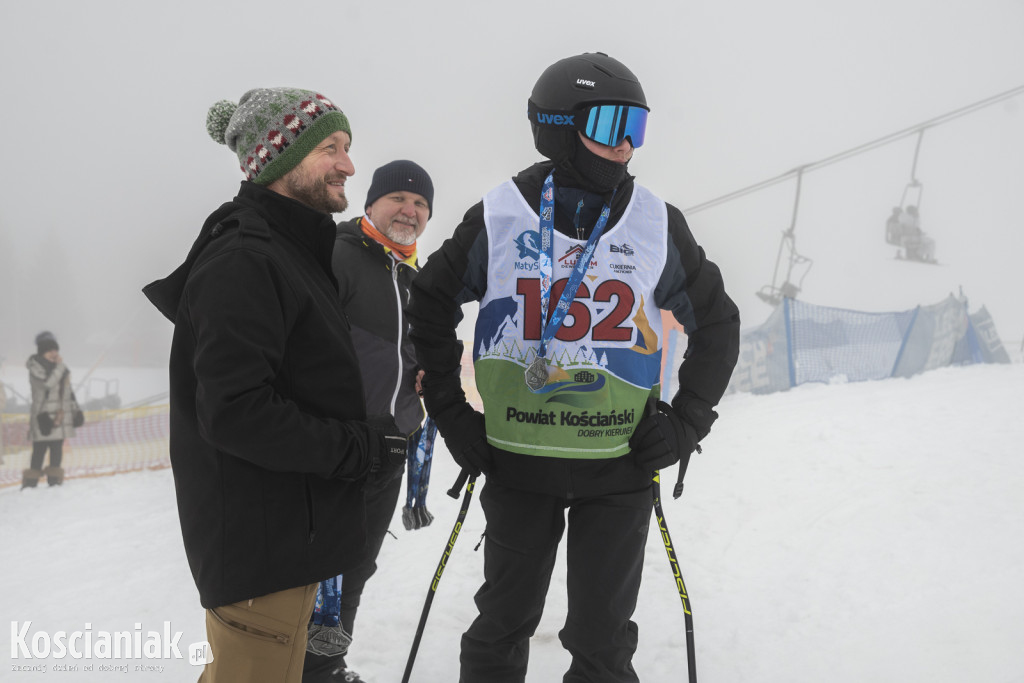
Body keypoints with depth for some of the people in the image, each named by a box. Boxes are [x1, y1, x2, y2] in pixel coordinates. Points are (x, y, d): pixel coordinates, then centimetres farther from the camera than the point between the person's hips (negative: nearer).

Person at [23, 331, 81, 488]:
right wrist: (60, 366, -16)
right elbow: (48, 383, -22)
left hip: (60, 415, 6)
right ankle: (30, 483, -5)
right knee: (39, 450, -8)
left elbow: (68, 389, 22)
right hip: (43, 415, -6)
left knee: (57, 450, 7)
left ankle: (54, 481, 12)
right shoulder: (35, 367, -5)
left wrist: (75, 409, 20)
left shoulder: (60, 367, 14)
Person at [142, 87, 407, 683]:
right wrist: (361, 448, -20)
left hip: (290, 533, 10)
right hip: (260, 544, -10)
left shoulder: (291, 254, 15)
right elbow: (236, 413, -26)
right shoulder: (243, 262, -19)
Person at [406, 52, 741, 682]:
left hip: (621, 470, 1)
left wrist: (688, 421, 1)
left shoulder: (657, 225, 0)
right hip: (516, 464, 0)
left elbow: (719, 323, 10)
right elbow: (429, 308, 8)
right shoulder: (500, 218, -4)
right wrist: (452, 415, 3)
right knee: (502, 629, 14)